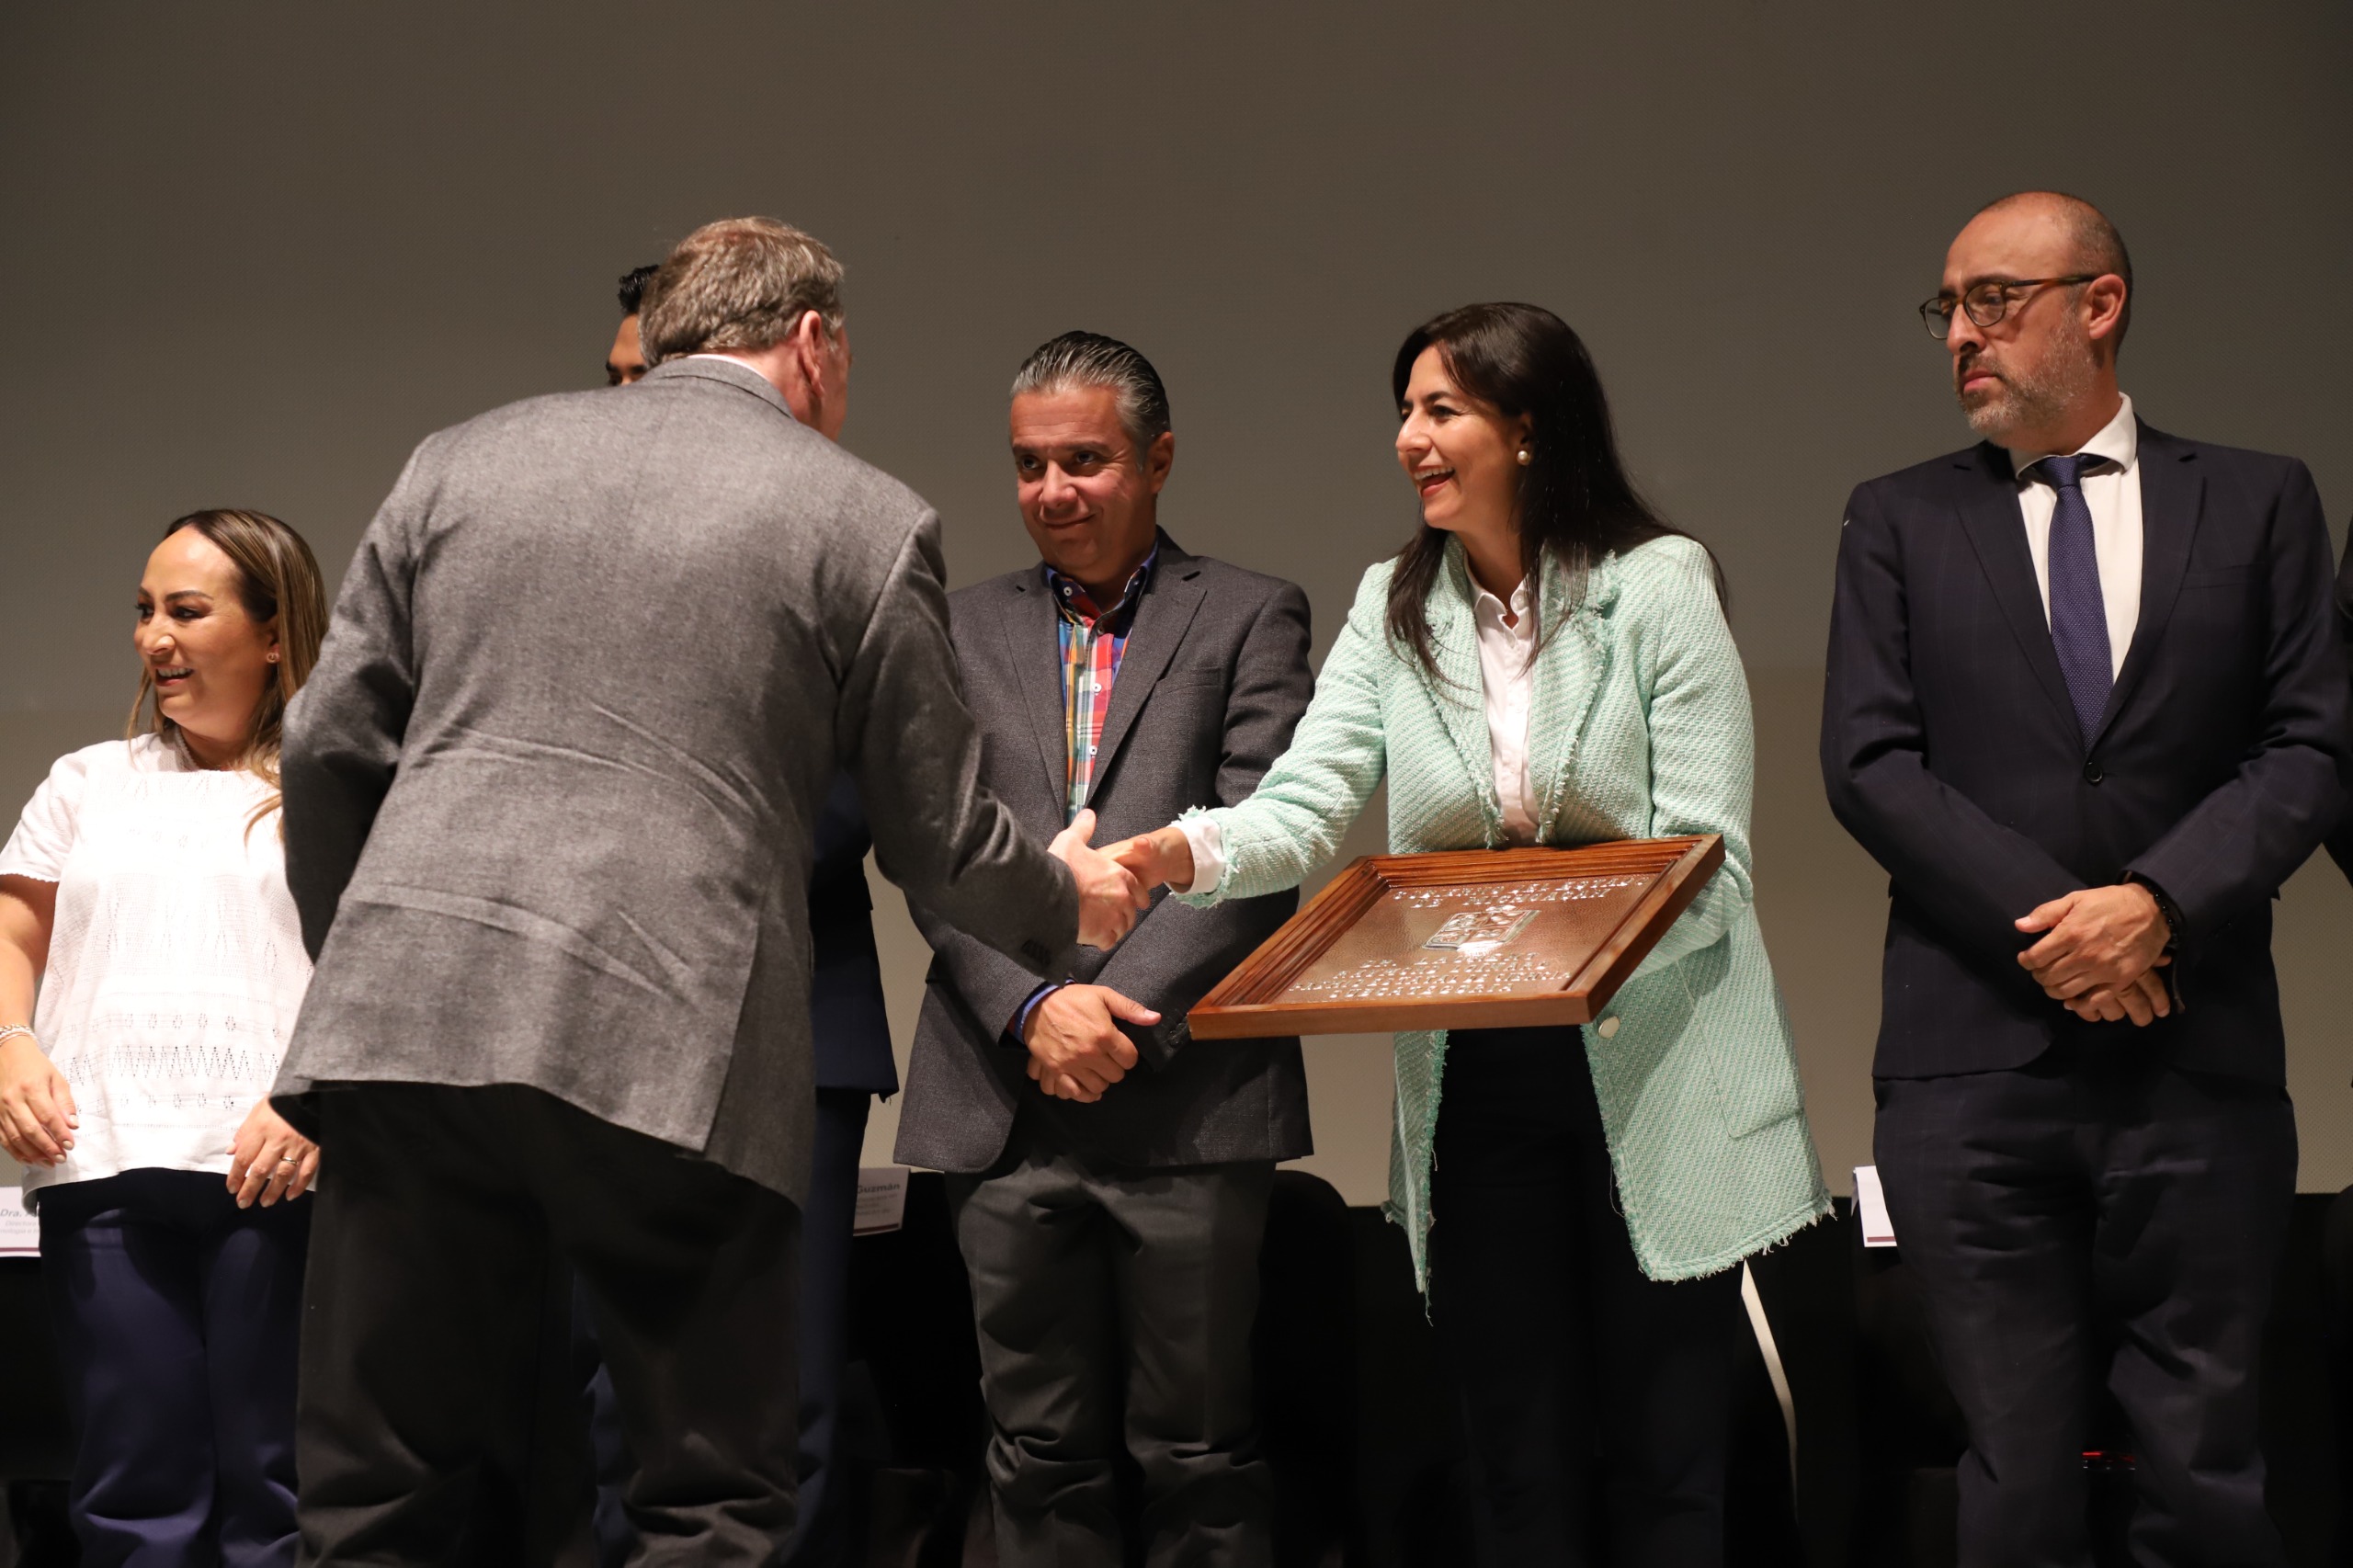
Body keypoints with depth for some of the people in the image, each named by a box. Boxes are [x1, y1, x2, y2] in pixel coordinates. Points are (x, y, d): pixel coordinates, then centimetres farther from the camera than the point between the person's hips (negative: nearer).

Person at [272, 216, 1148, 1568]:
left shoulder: (463, 460, 15)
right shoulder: (868, 524, 7)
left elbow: (330, 747, 14)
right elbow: (942, 839, 11)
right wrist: (1065, 903, 32)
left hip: (410, 1014, 3)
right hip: (673, 1049, -3)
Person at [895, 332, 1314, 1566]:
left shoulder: (1250, 618, 7)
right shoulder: (967, 627, 15)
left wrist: (1123, 1014, -12)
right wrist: (1034, 1008, -10)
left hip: (1188, 1102, -2)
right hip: (1007, 1109, 3)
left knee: (1198, 1460, 1)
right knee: (1041, 1458, 6)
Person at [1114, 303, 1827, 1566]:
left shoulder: (1658, 585, -4)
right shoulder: (1395, 606, 8)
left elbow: (1706, 848, -9)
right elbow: (1305, 802, -5)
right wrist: (1188, 851, -25)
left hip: (1651, 1070, -3)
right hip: (1475, 1084, 4)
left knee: (1664, 1460, 1)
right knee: (1522, 1467, 8)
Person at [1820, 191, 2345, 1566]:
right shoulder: (1900, 522, 11)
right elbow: (1869, 763, 1)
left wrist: (2159, 899, -13)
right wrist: (2045, 926, -10)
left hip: (2196, 1060, 0)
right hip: (1975, 1066, 1)